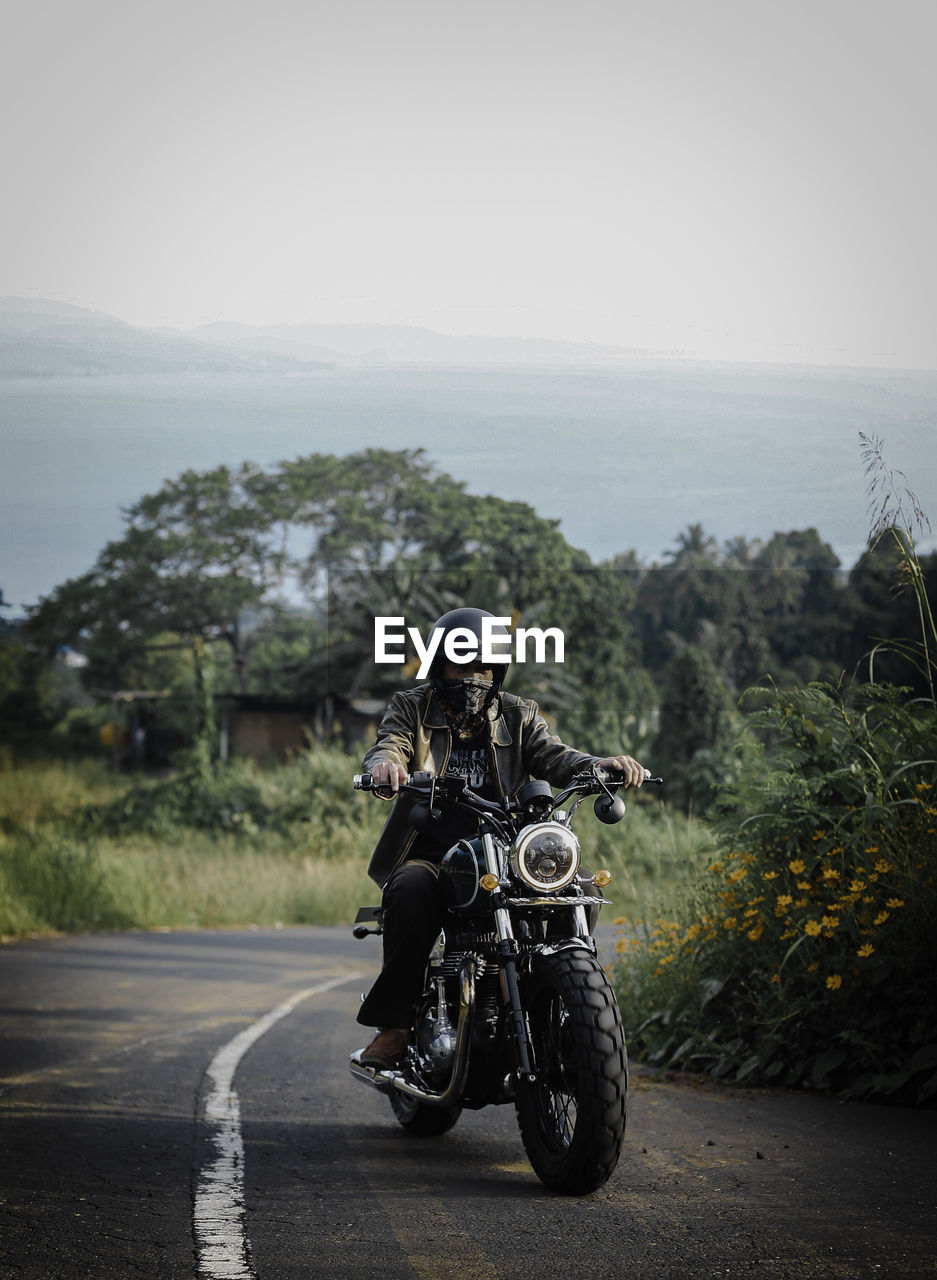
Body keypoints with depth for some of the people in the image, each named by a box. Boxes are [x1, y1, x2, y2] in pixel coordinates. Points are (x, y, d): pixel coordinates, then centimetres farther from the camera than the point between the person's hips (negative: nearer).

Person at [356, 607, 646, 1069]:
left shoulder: (517, 715, 16)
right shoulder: (412, 708, 11)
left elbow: (551, 756, -1)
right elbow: (387, 749, -7)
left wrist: (598, 764, -24)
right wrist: (384, 766, -34)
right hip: (429, 853, -2)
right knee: (412, 893, -36)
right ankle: (394, 1022, -30)